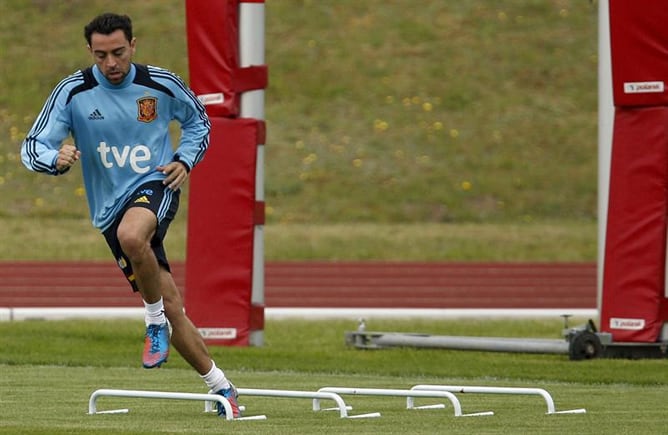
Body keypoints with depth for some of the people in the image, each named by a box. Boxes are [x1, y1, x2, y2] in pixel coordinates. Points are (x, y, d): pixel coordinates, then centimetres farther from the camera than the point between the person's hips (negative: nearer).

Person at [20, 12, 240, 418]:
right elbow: (33, 148, -7)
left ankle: (156, 321, -17)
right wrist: (57, 159, -30)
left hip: (155, 186, -2)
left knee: (131, 234, -40)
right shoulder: (73, 92, -6)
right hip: (110, 208, 2)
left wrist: (185, 160, -2)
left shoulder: (162, 85, -4)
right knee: (171, 307, 2)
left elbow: (198, 121, 16)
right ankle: (222, 388, 16)